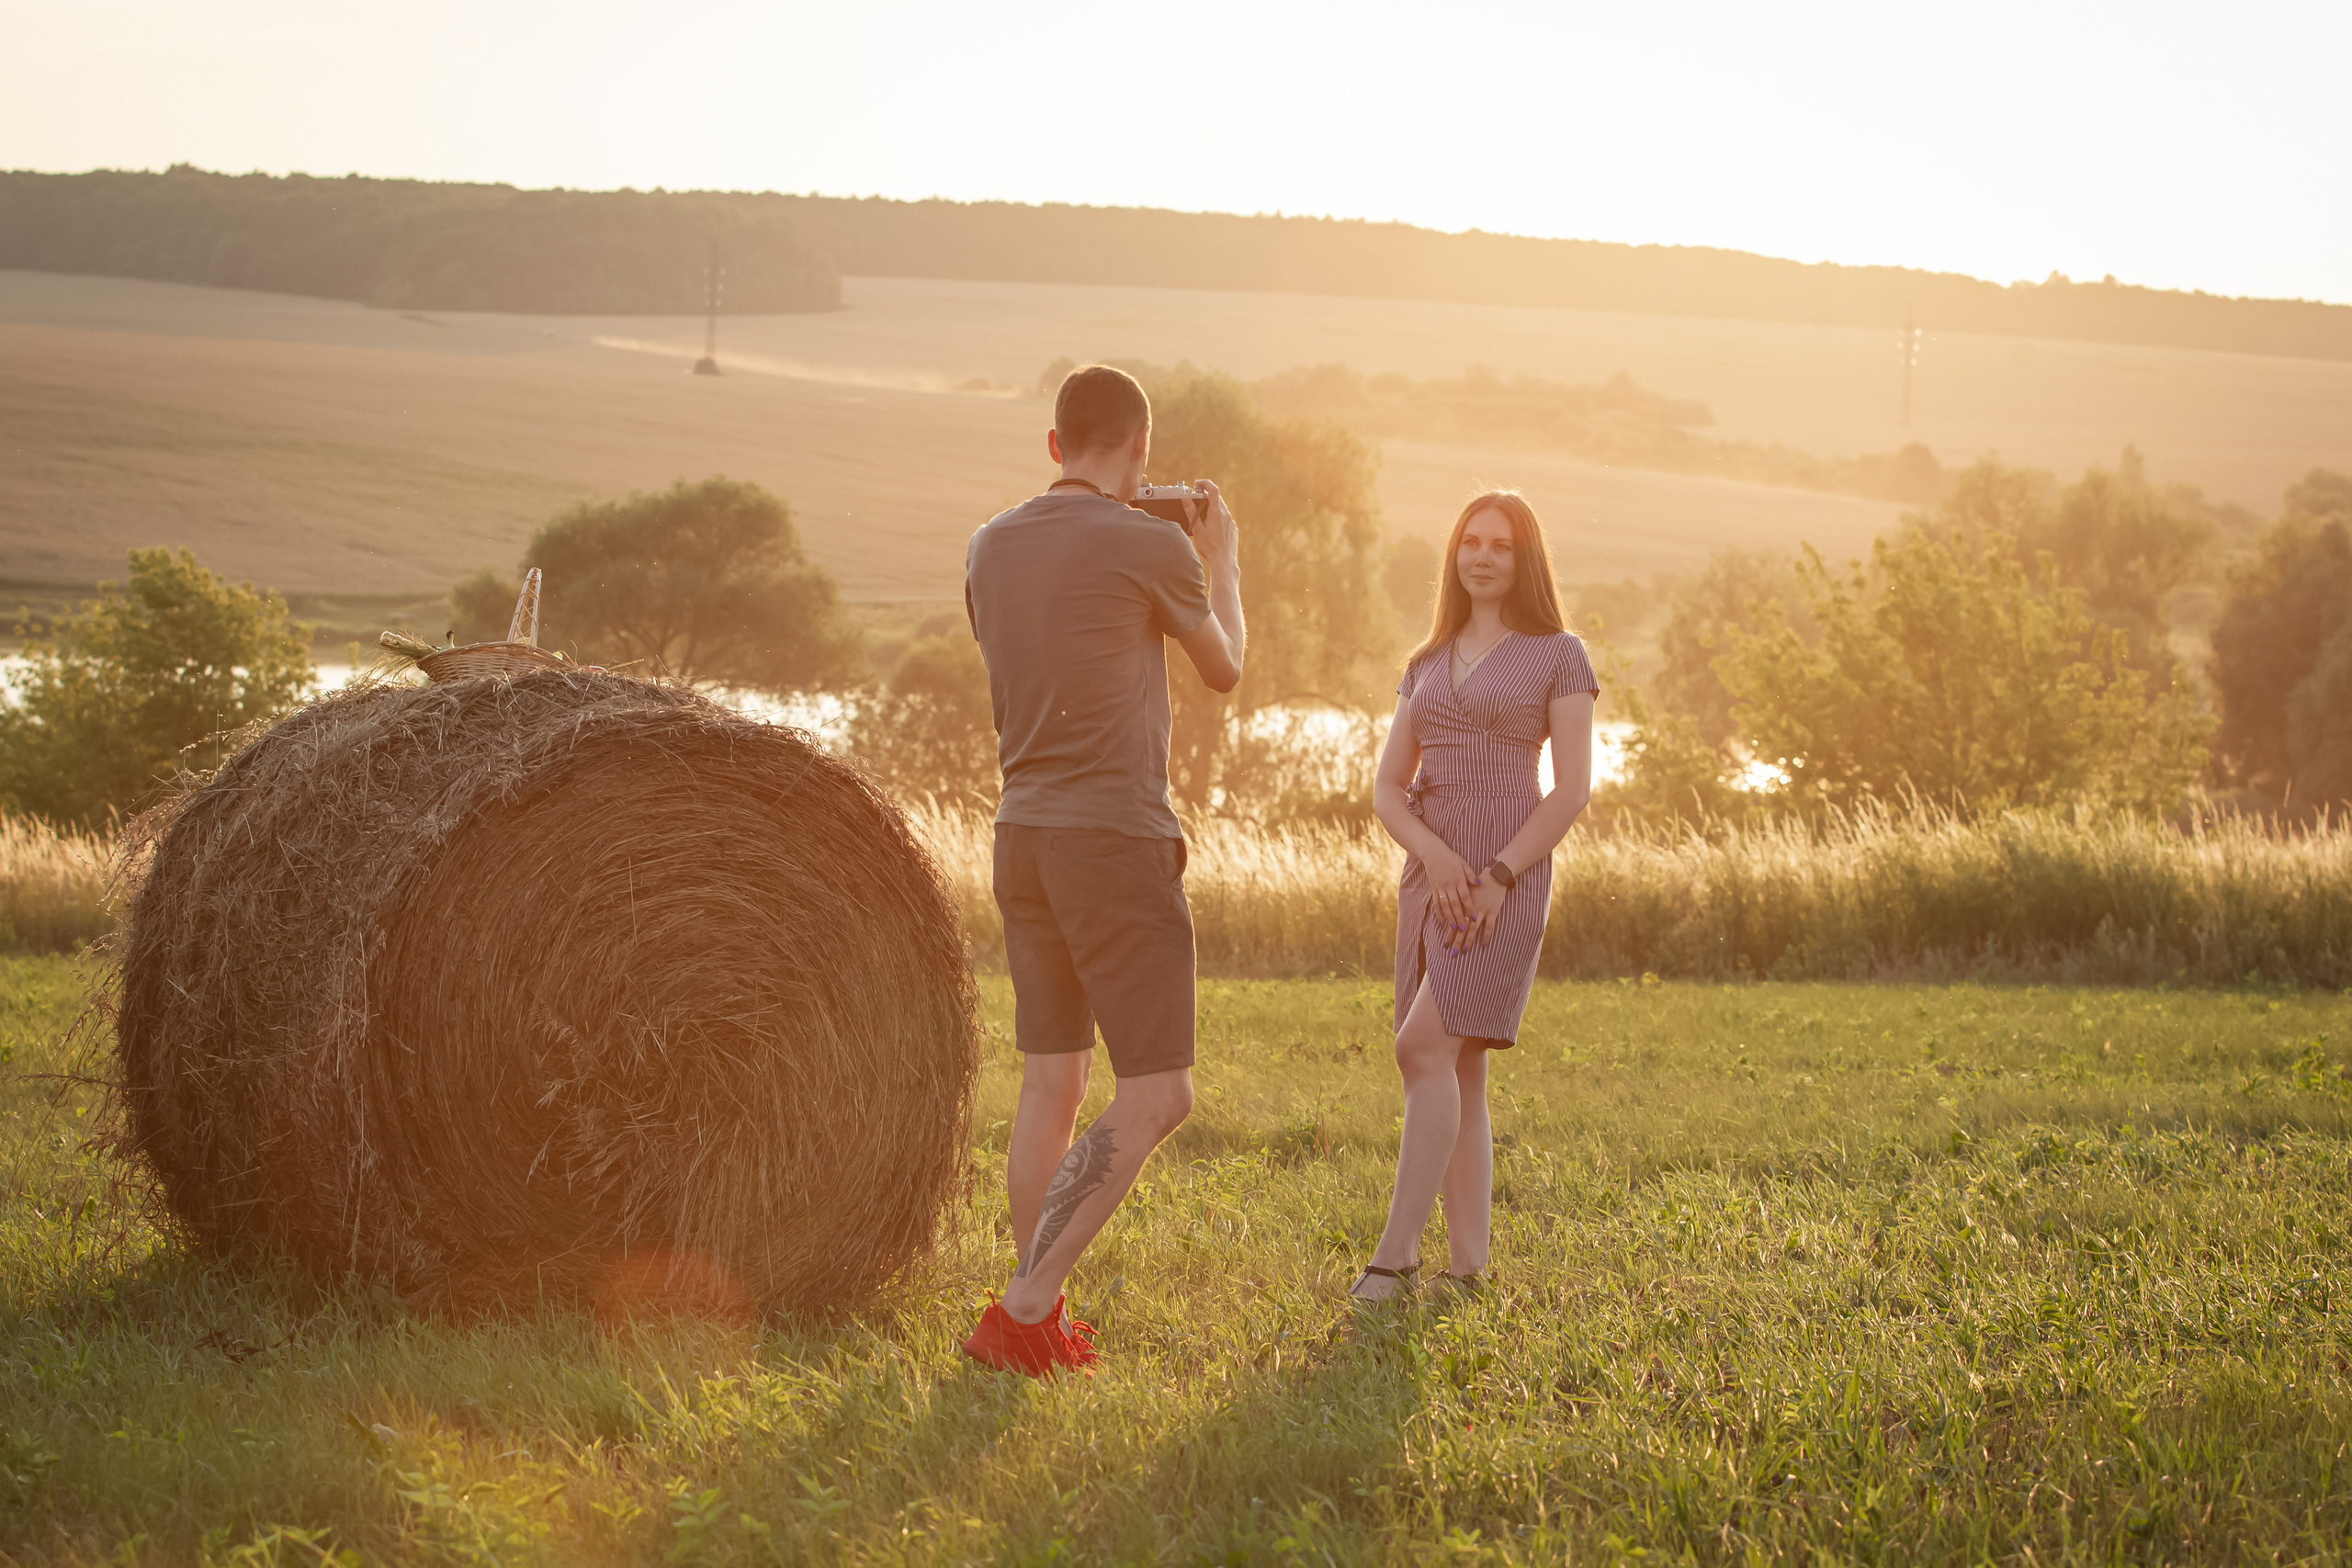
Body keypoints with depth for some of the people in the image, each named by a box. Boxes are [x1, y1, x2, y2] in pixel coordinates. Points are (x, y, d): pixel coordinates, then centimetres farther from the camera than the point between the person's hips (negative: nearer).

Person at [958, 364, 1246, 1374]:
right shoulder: (1153, 549, -11)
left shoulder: (991, 547, 6)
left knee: (1052, 1081, 13)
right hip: (1118, 839, -7)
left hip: (1024, 835, 7)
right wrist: (1222, 561, 25)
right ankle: (1020, 1309, -12)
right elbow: (1224, 671, 7)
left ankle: (1043, 1322, 15)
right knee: (1156, 1095, -3)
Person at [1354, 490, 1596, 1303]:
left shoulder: (1557, 654, 2)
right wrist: (1435, 854, -10)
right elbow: (1387, 789, 11)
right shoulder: (1426, 666, 16)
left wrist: (1498, 877, -15)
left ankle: (1396, 1253, -17)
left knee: (1425, 1048, -18)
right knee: (1458, 1070, 3)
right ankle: (1465, 1269, 3)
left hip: (1508, 873, -6)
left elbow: (1573, 788, -6)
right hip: (1430, 875, 6)